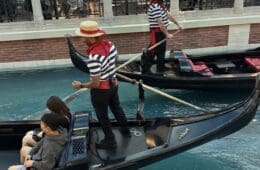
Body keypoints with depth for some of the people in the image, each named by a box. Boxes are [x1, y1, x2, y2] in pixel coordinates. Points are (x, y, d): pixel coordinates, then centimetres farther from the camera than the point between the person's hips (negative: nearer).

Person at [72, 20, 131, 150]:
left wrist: (81, 85, -10)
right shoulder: (109, 44, -8)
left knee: (102, 116, 14)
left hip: (101, 90, -8)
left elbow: (95, 84, -26)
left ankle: (110, 141, 32)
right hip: (113, 84, 8)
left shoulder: (93, 57, -33)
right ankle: (126, 131, 48)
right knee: (116, 108, 28)